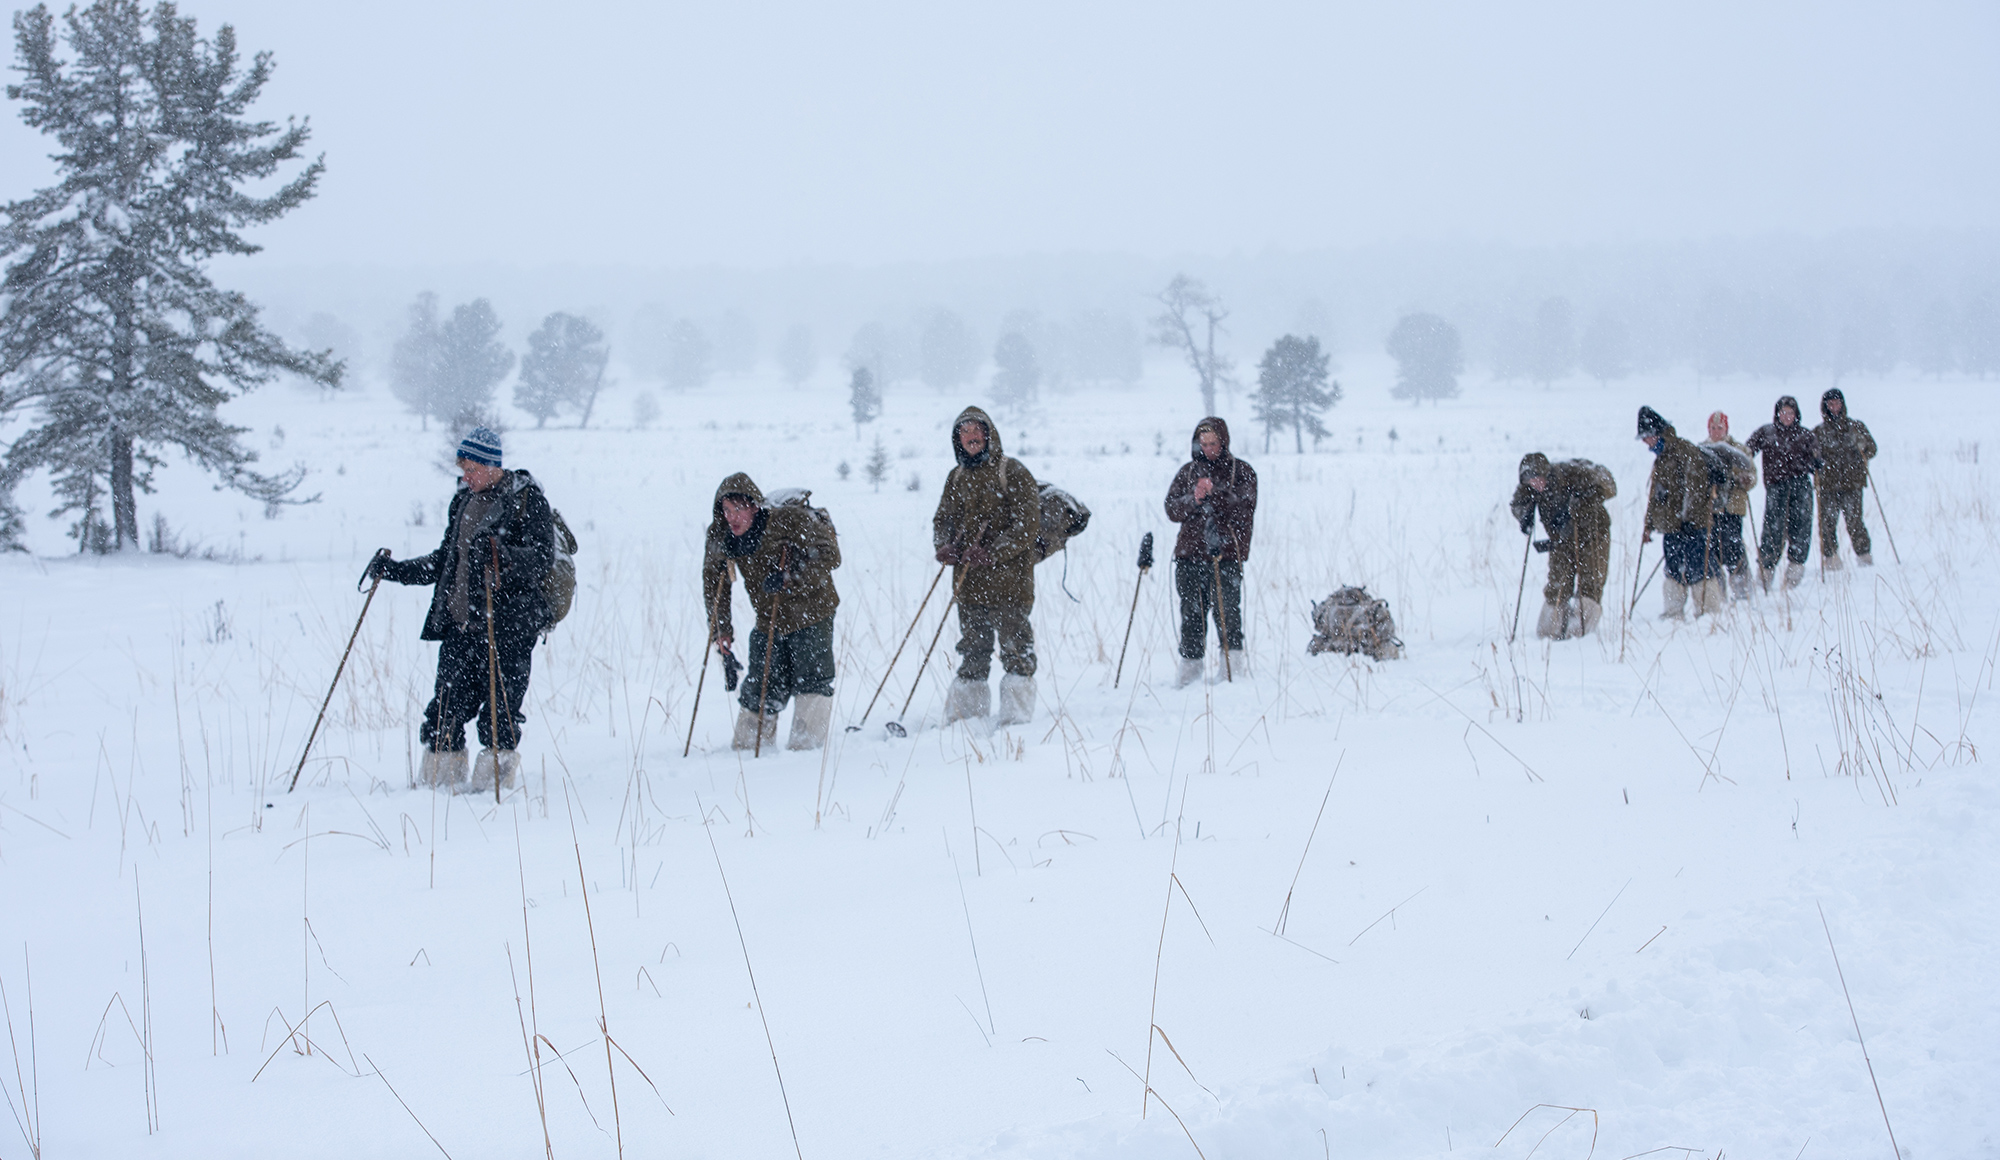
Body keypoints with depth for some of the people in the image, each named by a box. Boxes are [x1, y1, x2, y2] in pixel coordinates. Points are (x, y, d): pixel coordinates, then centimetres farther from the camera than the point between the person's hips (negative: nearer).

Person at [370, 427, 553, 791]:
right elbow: (445, 562, 26)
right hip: (459, 624, 6)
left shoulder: (527, 499, -4)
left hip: (507, 627, -6)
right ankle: (438, 781, 9)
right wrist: (397, 570, 19)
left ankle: (495, 780, 5)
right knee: (446, 708, 2)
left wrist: (500, 555, -30)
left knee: (499, 708, -6)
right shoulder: (464, 500, 18)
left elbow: (542, 559, -14)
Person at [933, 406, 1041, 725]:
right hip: (967, 581, 6)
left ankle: (1016, 714, -2)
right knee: (971, 650, 10)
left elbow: (1027, 524, -10)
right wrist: (944, 547, -6)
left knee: (1015, 647, -5)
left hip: (1008, 578, -5)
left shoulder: (1013, 472, -4)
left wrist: (991, 553, -20)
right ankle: (967, 711, 16)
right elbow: (943, 519, 17)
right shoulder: (957, 478, 15)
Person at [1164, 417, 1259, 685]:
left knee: (1226, 607, -12)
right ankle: (1190, 662, 11)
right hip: (1190, 551, 3)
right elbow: (1172, 509, 7)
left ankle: (1232, 661, -5)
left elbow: (1243, 507, -8)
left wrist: (1214, 493, -19)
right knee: (1191, 610, 2)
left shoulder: (1241, 471, 7)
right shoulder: (1187, 472, 15)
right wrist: (1193, 500, -12)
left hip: (1227, 552, -3)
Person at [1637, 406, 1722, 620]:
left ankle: (1710, 612, -5)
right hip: (1670, 525, 9)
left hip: (1692, 524, -9)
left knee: (1697, 569, -9)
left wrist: (1689, 517, -21)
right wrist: (1649, 526, 24)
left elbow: (1695, 487, -16)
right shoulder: (1661, 458, 20)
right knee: (1674, 570, 10)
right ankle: (1674, 614, 14)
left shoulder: (1685, 451, -10)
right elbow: (1655, 496, 26)